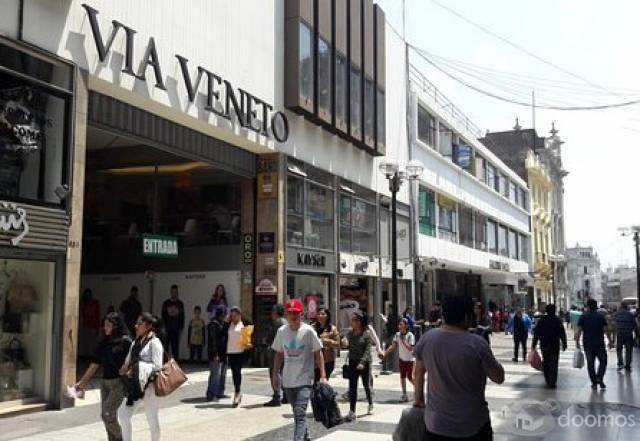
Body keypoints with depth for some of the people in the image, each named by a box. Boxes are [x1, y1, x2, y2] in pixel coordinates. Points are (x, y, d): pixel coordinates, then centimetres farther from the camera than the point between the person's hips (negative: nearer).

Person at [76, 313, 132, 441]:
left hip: (119, 382, -7)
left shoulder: (125, 341, -10)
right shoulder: (104, 342, 9)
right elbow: (95, 364, 14)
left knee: (107, 414, -11)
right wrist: (82, 381, 14)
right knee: (106, 415, 10)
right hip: (105, 382, 7)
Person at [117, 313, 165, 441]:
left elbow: (157, 366, -17)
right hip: (135, 386, 7)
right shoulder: (136, 342, 11)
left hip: (149, 385, -7)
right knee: (123, 414, 5)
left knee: (152, 419, 6)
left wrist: (139, 369, -19)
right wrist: (125, 368, -5)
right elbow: (128, 361, 16)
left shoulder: (154, 342, -11)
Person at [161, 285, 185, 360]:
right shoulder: (166, 303, 6)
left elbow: (182, 317, 8)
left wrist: (181, 328, 1)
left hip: (176, 329, 0)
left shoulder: (180, 304, 7)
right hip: (167, 329, 0)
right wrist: (163, 327, -2)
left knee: (175, 346, 1)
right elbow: (163, 316, 6)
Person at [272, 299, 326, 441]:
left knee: (300, 413, -16)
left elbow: (318, 353, -6)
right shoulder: (281, 331, 1)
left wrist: (323, 376, -10)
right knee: (297, 413, 17)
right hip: (288, 380, 5)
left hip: (304, 379, -5)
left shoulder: (308, 331, -10)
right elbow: (279, 354, 12)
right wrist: (275, 373, 10)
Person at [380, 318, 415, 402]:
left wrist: (403, 340, -31)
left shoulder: (410, 335, -19)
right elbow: (393, 346, -4)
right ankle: (404, 395, 14)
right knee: (402, 377, 7)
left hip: (410, 359, -5)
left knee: (410, 377, -2)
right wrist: (384, 354, -13)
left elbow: (410, 348, -25)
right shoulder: (397, 334, -4)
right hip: (402, 359, 5)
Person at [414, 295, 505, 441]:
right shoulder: (477, 343, -18)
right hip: (473, 425, -3)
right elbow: (499, 378, -6)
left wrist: (419, 400, 23)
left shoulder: (426, 339, -5)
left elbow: (418, 373, 9)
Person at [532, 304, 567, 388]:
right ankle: (552, 382, -9)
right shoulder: (558, 320, -5)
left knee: (545, 363, 16)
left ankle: (547, 380, 24)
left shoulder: (542, 320, 1)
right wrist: (564, 344, 4)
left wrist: (533, 345, 6)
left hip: (544, 345, 2)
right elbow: (562, 333, -5)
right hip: (555, 345, -2)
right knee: (553, 364, -2)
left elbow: (536, 333, 2)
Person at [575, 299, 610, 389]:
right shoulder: (600, 317, -1)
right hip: (600, 344, 0)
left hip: (588, 344, 1)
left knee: (590, 363, 7)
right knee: (603, 361, 14)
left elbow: (578, 331, -6)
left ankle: (594, 383, 8)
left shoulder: (583, 317, -1)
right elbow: (605, 330, -5)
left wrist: (577, 342, 0)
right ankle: (599, 378, -3)